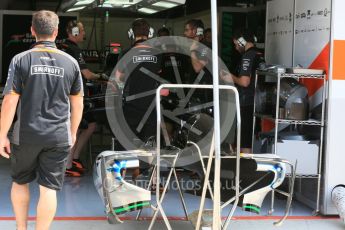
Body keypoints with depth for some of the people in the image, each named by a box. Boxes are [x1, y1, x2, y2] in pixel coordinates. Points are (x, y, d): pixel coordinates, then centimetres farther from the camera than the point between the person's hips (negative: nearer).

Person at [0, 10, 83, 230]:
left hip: (26, 135, 0)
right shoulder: (70, 62, 1)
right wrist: (73, 132, 20)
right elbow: (77, 103, 8)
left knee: (20, 182, 20)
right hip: (59, 137, 1)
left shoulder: (21, 60, -6)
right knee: (49, 189, 3)